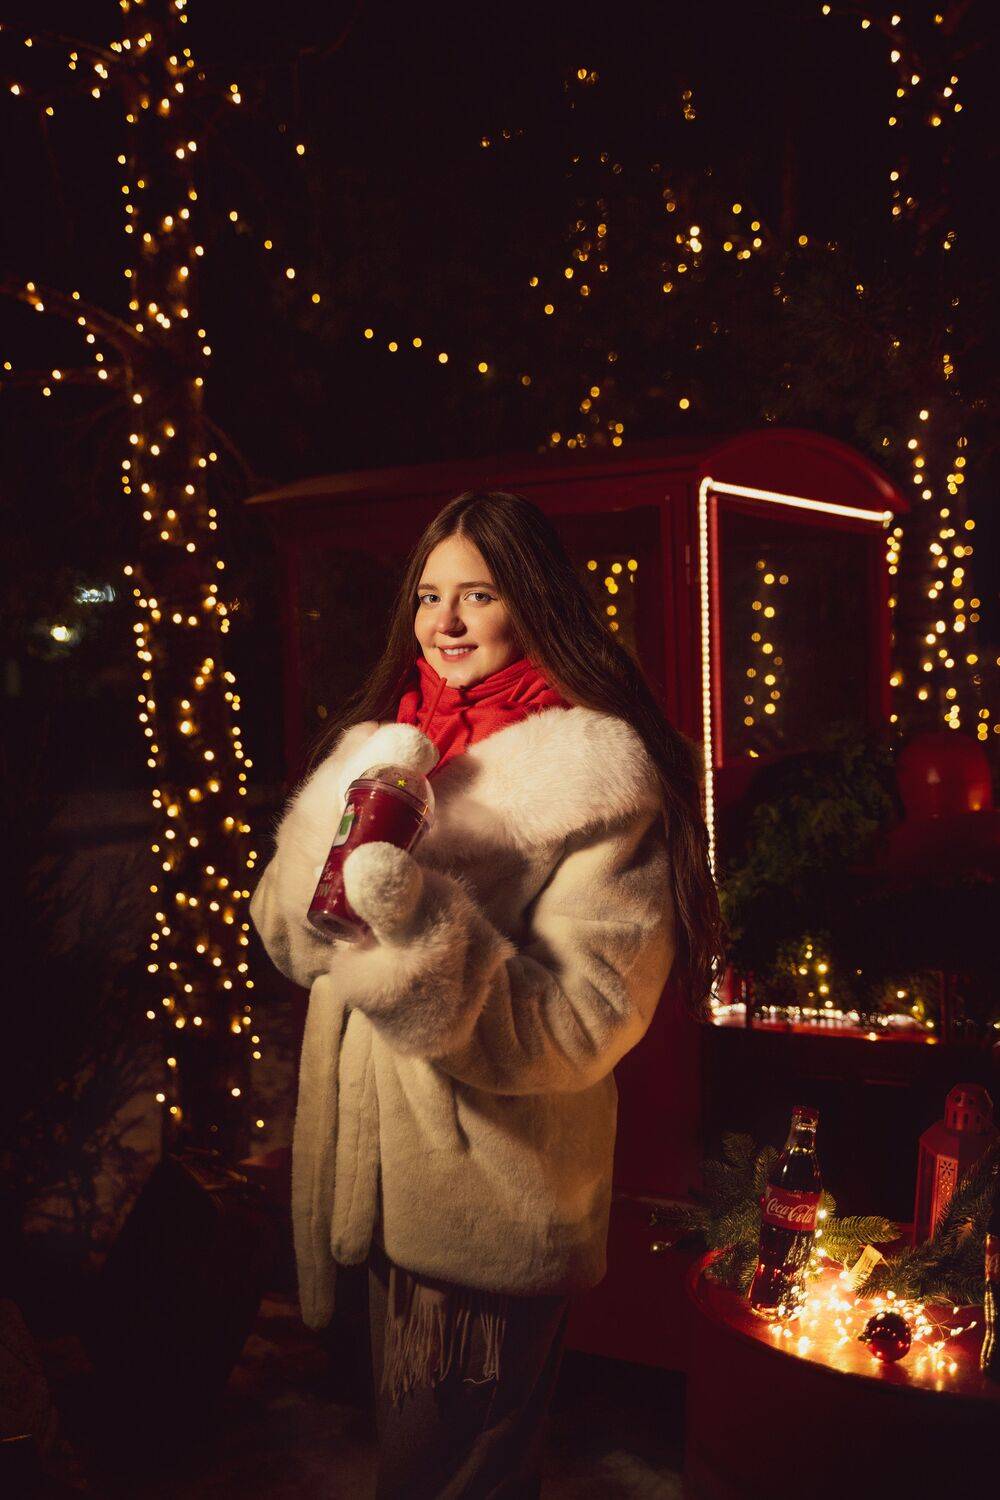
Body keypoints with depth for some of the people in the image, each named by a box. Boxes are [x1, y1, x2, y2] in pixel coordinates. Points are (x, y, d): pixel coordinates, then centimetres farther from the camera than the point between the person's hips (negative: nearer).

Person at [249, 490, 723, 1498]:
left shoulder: (595, 777, -14)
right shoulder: (381, 742, 6)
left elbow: (580, 1024, -20)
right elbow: (284, 933, 3)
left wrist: (418, 920, -32)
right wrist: (346, 828, -16)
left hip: (494, 1195, -6)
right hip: (378, 1180, 6)